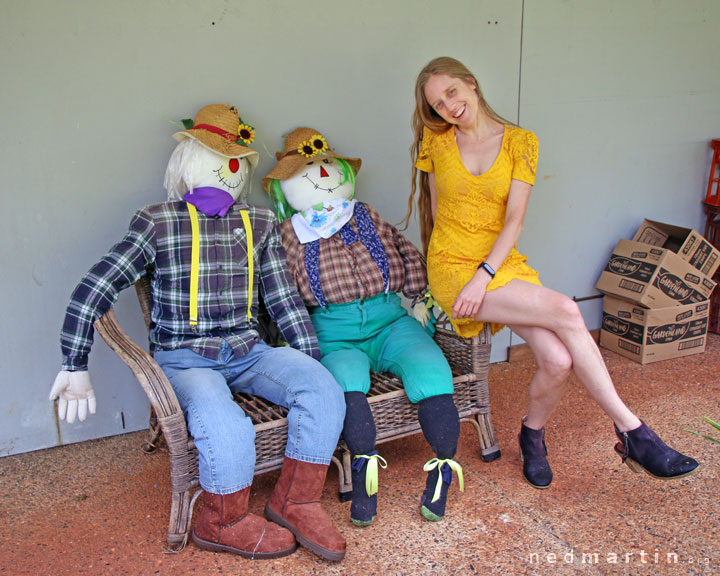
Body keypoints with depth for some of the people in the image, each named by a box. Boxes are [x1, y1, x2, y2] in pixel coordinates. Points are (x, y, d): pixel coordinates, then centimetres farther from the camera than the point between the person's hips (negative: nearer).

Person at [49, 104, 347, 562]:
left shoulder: (260, 223, 12)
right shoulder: (159, 222, 0)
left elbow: (283, 299, 13)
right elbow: (93, 291, -2)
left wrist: (312, 363, 8)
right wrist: (76, 368, -5)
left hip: (247, 352, 4)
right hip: (184, 360, -4)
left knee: (323, 389, -21)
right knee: (227, 428, -32)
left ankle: (295, 502, -5)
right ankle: (224, 523, -1)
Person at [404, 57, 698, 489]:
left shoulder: (520, 142, 3)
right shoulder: (436, 141, 4)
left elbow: (514, 220, -5)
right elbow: (439, 210, 10)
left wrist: (484, 276, -17)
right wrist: (467, 273, 1)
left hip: (504, 263, 2)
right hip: (453, 269, -2)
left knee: (559, 359, -21)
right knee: (565, 311, -25)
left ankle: (533, 434, 12)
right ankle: (632, 432, -14)